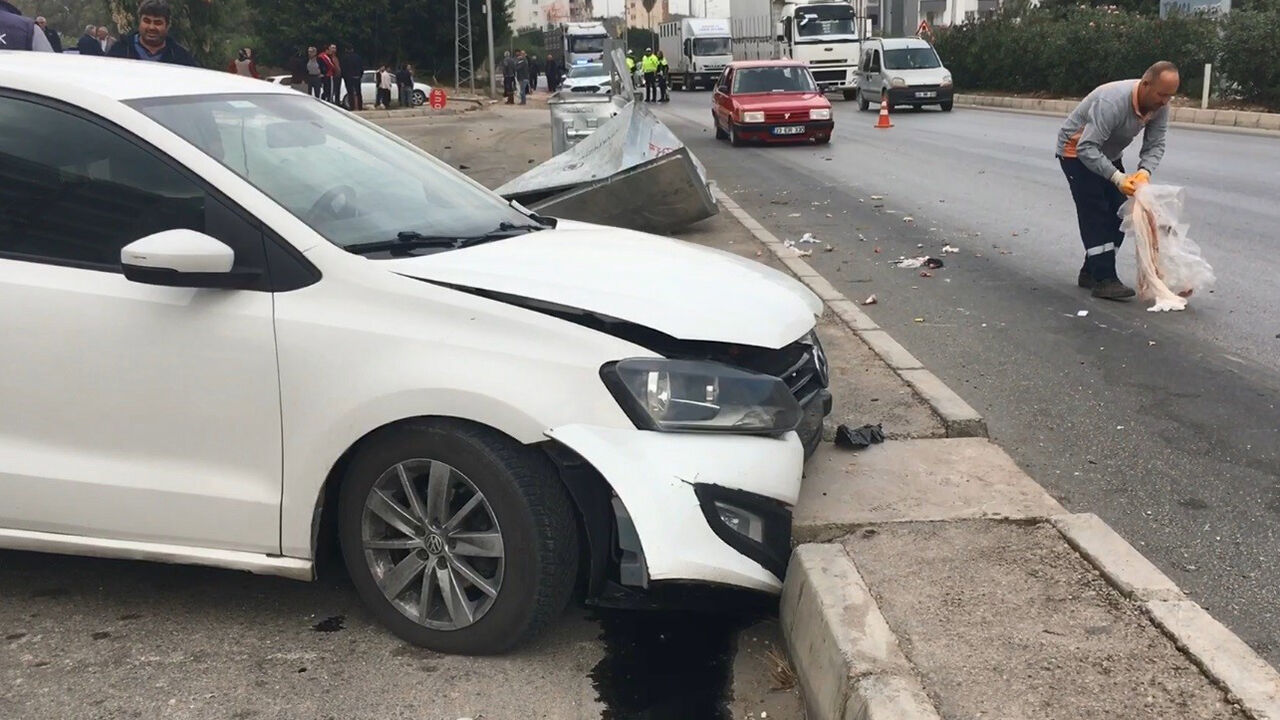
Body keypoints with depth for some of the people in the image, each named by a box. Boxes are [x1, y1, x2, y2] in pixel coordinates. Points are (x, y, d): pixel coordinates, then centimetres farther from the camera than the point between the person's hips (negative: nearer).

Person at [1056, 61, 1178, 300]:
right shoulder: (1112, 102, -37)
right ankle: (1104, 280, -19)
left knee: (1118, 212, 2)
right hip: (1076, 151, -8)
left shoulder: (1160, 106, -15)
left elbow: (1155, 145, -13)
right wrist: (1117, 177, -46)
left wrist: (1145, 171, -34)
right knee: (1095, 213, -17)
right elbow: (1086, 148, -40)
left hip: (1107, 153, 8)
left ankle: (1091, 271, 13)